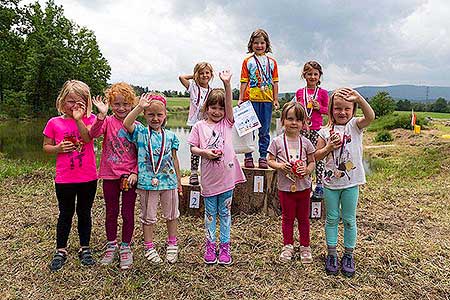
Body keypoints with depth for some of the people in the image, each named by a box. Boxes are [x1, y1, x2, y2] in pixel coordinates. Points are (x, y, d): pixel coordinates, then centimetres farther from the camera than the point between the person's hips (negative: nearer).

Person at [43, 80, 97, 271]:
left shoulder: (89, 119, -1)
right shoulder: (54, 123, 0)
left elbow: (88, 138, -18)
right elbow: (46, 147, 7)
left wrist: (78, 118, -24)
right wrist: (58, 148, -12)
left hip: (88, 178, 0)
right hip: (64, 179, 0)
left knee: (84, 213, 13)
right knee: (66, 214, 12)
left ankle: (85, 249, 28)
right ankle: (60, 251, 28)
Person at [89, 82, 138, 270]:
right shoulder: (107, 121, -3)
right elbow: (93, 134, -23)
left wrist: (135, 173, -9)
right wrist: (101, 115, -34)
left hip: (129, 176, 0)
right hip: (110, 175, 0)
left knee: (128, 213, 8)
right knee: (111, 212, 14)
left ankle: (125, 248, 24)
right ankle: (111, 246, 31)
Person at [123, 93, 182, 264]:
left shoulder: (170, 136, 3)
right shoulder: (141, 133, -4)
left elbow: (174, 159, 9)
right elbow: (126, 123, -25)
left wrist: (178, 180, 12)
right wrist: (140, 107, -28)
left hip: (169, 181, 3)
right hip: (148, 182, -2)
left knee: (171, 215, 16)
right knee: (148, 217, 11)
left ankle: (172, 244, 35)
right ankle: (149, 248, 27)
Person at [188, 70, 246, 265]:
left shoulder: (227, 123, 2)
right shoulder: (199, 126, 1)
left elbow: (229, 104, -12)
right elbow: (193, 148, 2)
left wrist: (227, 84, -25)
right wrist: (204, 152, -18)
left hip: (226, 175, 1)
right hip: (209, 177, 0)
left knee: (225, 212, 12)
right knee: (210, 213, 13)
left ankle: (225, 246, 25)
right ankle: (210, 245, 28)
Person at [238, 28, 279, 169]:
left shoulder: (272, 62, 11)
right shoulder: (248, 61, 6)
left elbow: (275, 82, 11)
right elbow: (244, 82, 4)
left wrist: (276, 100, 5)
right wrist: (240, 99, -2)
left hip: (267, 99, 2)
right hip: (251, 99, -2)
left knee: (265, 131, 6)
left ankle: (263, 157, 14)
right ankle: (248, 157, 10)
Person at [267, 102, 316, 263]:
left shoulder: (305, 142, -2)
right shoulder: (277, 141, -6)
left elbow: (312, 162, 4)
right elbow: (270, 160, -1)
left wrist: (307, 170, -17)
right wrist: (279, 166, -20)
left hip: (303, 186, 1)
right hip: (285, 187, -1)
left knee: (303, 218, 14)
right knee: (287, 217, 13)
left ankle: (305, 247, 30)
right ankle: (288, 246, 30)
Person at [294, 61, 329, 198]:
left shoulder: (323, 92, 3)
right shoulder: (299, 92, 9)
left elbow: (327, 110, 8)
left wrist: (319, 107, -10)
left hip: (317, 129, -2)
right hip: (302, 129, 2)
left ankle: (319, 185, 8)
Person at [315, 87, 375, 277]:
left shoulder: (355, 125, -4)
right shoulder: (326, 131, 0)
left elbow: (370, 116, -26)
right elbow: (317, 156, 2)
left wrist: (359, 98, -41)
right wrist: (328, 148, -17)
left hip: (351, 182, -1)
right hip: (331, 182, 1)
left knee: (349, 220, 11)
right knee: (332, 219, 12)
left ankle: (348, 255, 28)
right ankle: (331, 254, 27)